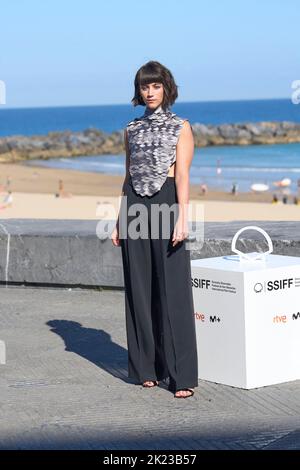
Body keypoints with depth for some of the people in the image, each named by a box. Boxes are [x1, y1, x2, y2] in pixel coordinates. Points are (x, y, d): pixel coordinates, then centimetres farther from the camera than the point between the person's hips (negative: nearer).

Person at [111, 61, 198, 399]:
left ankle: (181, 375, -5)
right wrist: (119, 221, 12)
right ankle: (148, 367, 14)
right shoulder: (132, 129, 15)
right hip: (134, 205, 5)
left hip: (166, 203, -5)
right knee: (140, 288, 5)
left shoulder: (180, 127, 2)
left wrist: (182, 218, -17)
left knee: (172, 289, -7)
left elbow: (183, 175, -7)